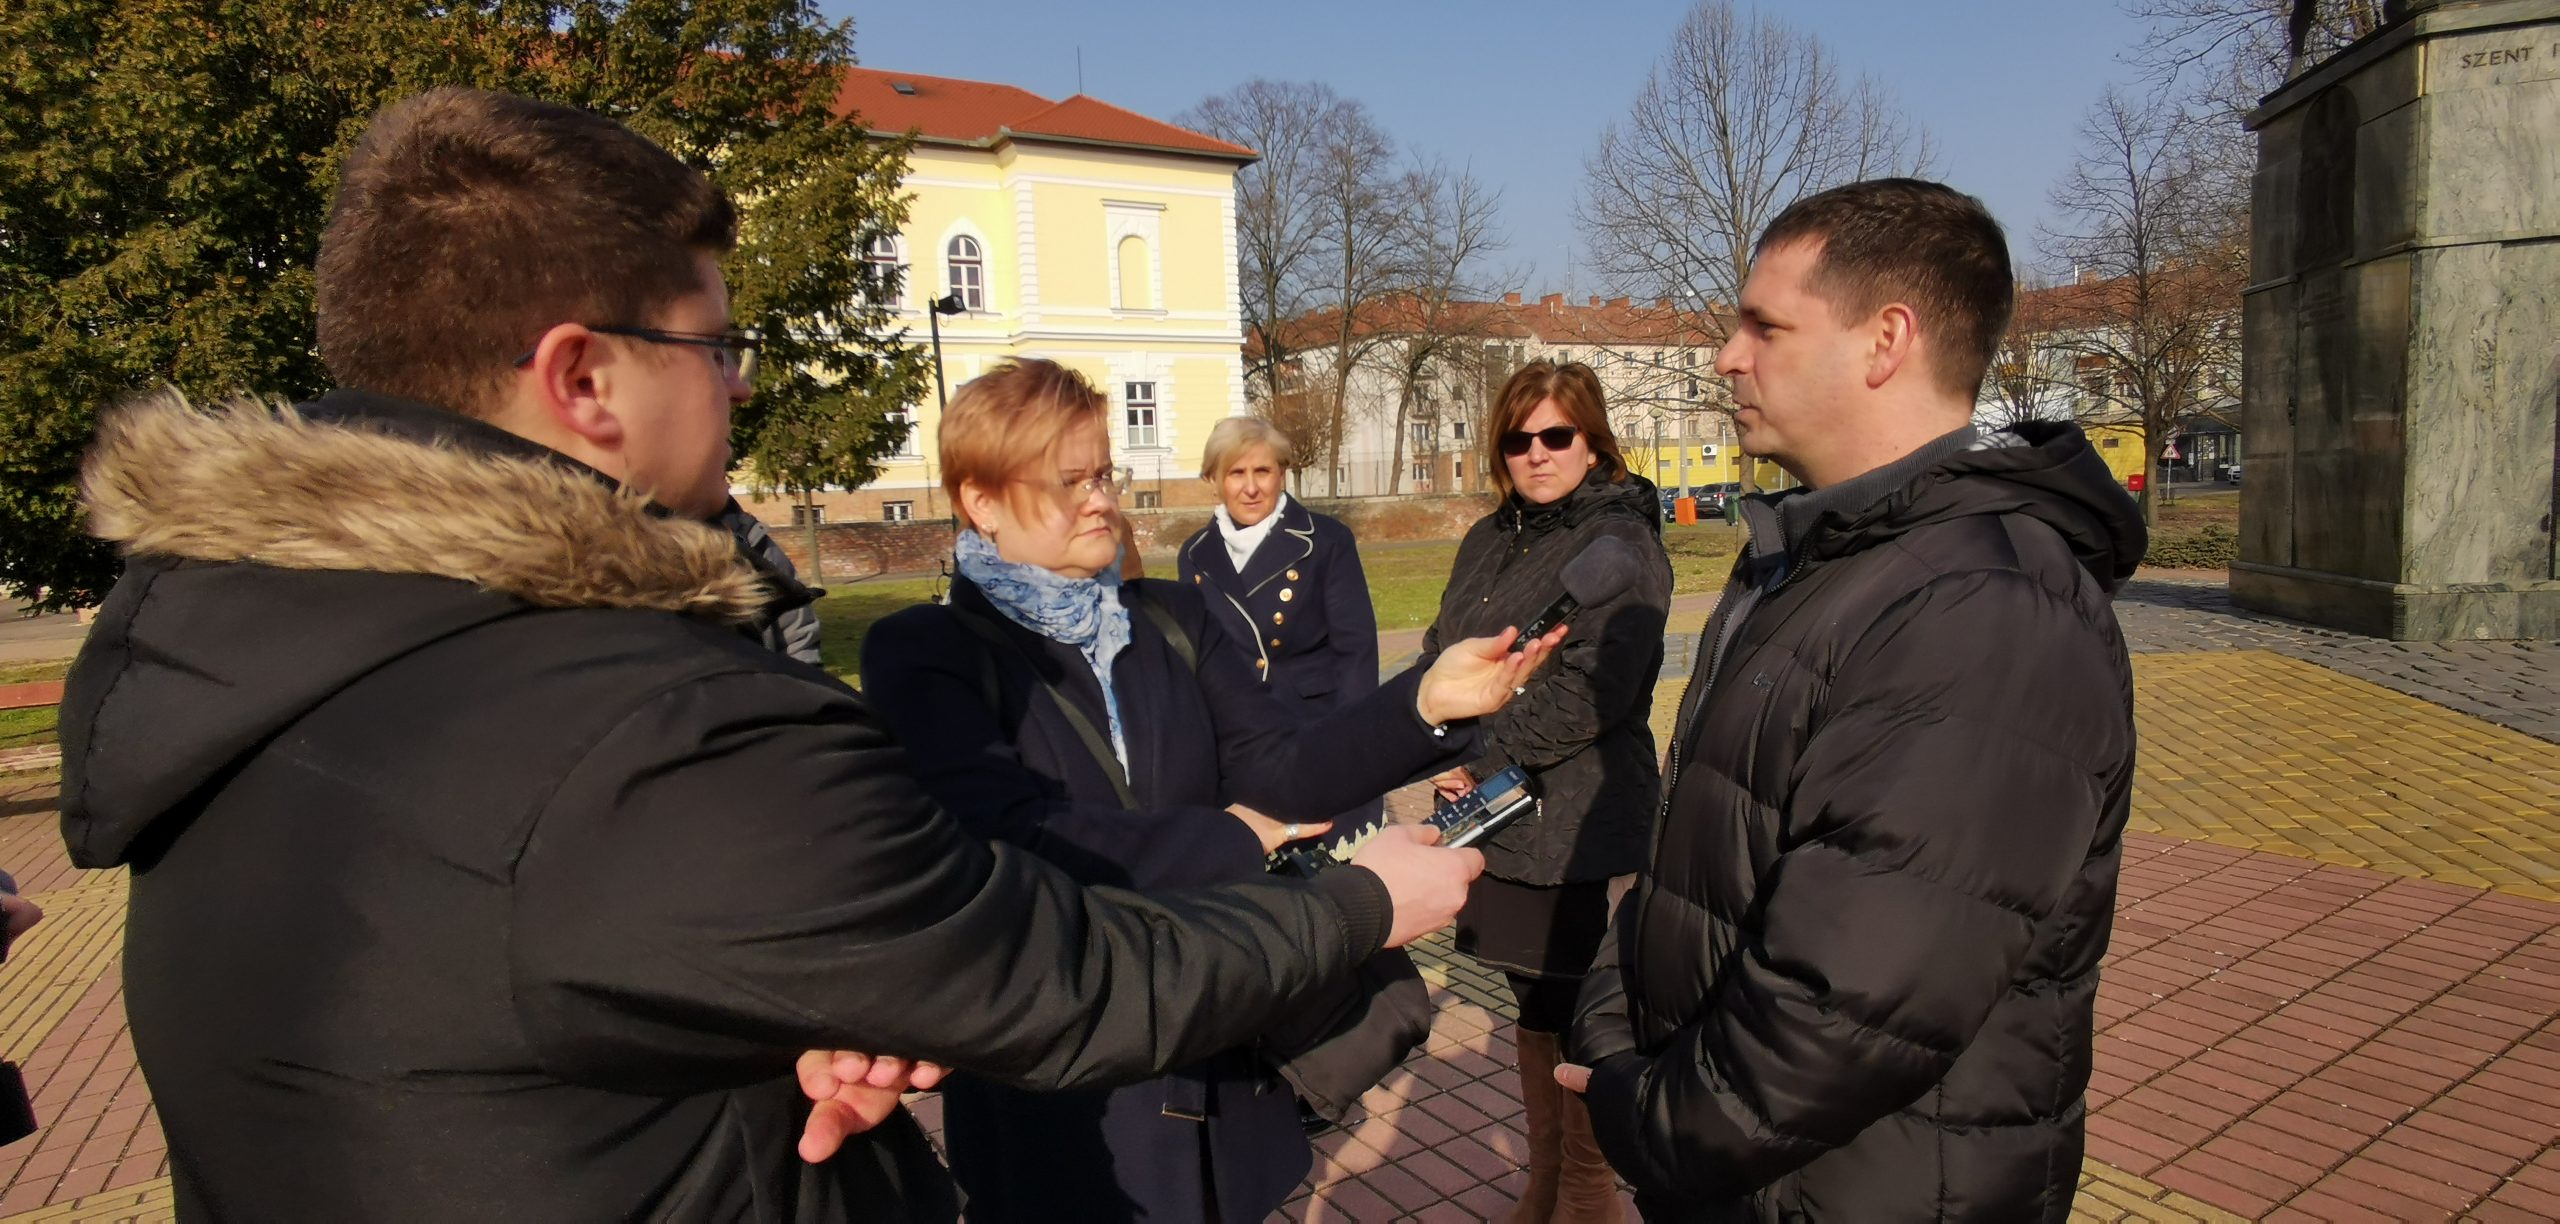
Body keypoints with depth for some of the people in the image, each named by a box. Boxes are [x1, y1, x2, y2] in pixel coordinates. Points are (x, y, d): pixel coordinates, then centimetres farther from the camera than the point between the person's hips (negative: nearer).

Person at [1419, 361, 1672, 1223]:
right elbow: (1443, 650, 14)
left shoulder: (1620, 540, -10)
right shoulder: (1490, 539, 13)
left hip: (1575, 822, -7)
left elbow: (1591, 689, -20)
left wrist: (1483, 753, -16)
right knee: (1532, 1007, 18)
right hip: (1493, 819, 7)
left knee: (1573, 1017, 3)